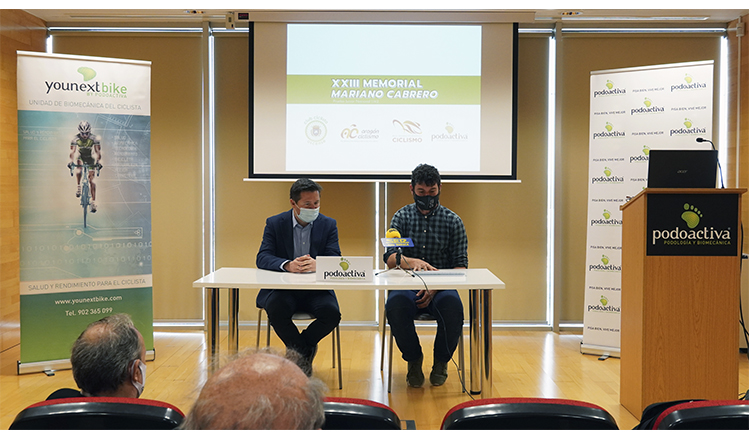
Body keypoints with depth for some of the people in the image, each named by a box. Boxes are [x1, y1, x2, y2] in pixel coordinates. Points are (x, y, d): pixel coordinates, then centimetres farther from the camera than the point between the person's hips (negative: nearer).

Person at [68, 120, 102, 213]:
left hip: (90, 158, -2)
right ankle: (78, 187, -4)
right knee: (78, 168, -28)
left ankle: (93, 201, -12)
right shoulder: (75, 139, -23)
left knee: (91, 179, -11)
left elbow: (98, 151, -26)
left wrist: (98, 162, -40)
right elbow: (72, 151, -26)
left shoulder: (94, 138, -25)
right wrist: (71, 161, -42)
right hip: (80, 157, 2)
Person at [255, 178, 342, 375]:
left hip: (316, 289, 1)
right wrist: (287, 265, -30)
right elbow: (262, 258, -8)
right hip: (282, 288, -1)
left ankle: (298, 350, 2)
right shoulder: (275, 224, 3)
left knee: (332, 313, -28)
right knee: (276, 310, -33)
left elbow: (335, 259, -6)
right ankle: (305, 351, -6)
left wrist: (316, 264, -31)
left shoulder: (328, 225, 5)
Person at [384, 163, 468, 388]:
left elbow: (460, 266, 1)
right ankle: (414, 360, -6)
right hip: (407, 285, 0)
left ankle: (441, 361, -4)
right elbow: (389, 256, -4)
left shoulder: (452, 221, 6)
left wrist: (435, 288, -16)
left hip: (442, 287, 0)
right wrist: (412, 261, -27)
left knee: (453, 306, -34)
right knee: (395, 305, -34)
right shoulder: (402, 216, 8)